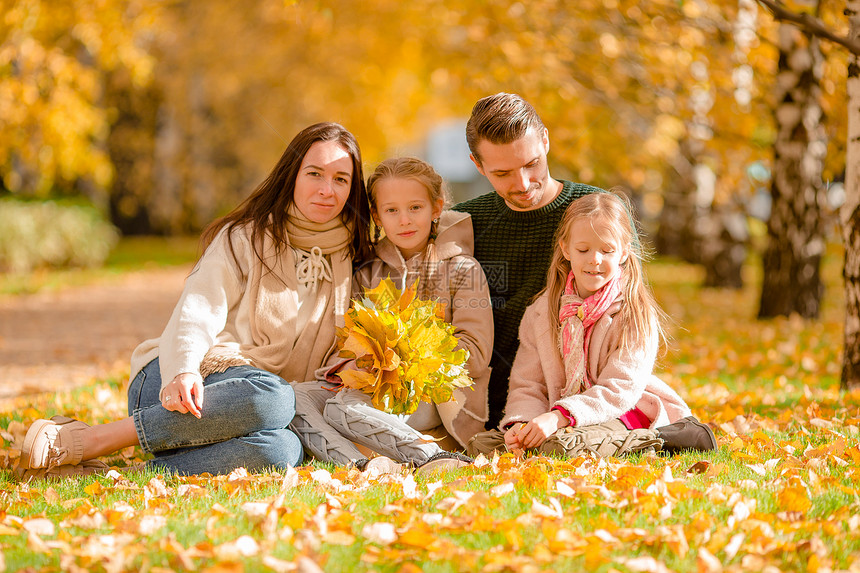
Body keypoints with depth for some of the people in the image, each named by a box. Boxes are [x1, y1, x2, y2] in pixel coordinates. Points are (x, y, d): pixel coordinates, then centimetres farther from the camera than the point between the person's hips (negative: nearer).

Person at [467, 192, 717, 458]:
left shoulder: (636, 315, -6)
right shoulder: (541, 312, 9)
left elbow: (620, 389, -15)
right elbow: (527, 386, 7)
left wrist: (559, 417, -29)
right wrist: (521, 422, -16)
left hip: (623, 414, -7)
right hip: (562, 420, 7)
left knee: (560, 444, -37)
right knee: (481, 443, -15)